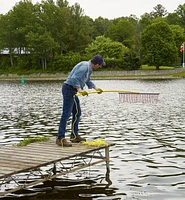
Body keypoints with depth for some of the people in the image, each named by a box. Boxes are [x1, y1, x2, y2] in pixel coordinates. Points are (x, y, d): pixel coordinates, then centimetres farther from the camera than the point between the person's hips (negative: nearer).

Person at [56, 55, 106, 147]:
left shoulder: (89, 67, 16)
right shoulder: (84, 66, -17)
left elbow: (88, 81, 30)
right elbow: (74, 78, -26)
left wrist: (96, 88, 27)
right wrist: (79, 90, -32)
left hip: (73, 91, 11)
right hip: (69, 88, -11)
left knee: (77, 113, 15)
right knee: (66, 114, -13)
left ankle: (74, 136, 22)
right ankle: (60, 138, -13)